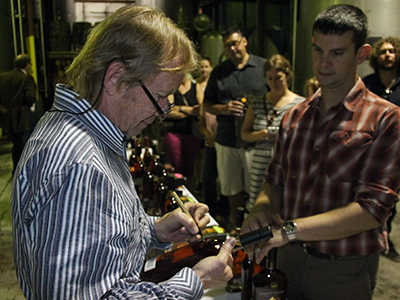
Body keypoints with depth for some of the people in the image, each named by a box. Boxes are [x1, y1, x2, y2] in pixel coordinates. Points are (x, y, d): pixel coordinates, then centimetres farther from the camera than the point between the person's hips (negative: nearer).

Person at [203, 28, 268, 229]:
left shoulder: (263, 66, 3)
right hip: (227, 141, 3)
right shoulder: (219, 72, 12)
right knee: (233, 188, 13)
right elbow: (206, 104, 14)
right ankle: (236, 226, 29)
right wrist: (223, 109, -7)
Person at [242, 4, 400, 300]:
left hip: (345, 271, -4)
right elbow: (275, 180, 8)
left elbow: (372, 209, -22)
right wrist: (261, 209, -15)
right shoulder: (294, 116, 4)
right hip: (289, 258, 4)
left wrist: (290, 229, -30)